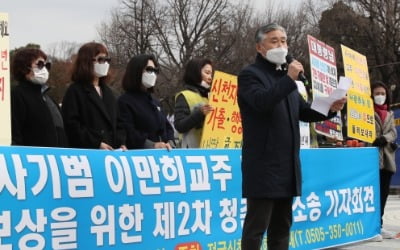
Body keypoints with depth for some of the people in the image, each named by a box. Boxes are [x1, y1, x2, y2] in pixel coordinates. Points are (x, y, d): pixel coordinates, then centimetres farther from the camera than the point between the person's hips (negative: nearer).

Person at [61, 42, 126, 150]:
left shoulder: (108, 92, 21)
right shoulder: (75, 91, -1)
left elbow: (116, 122, 21)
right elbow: (72, 125, -12)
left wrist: (121, 143, 2)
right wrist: (97, 144, -19)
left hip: (111, 151, 7)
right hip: (87, 151, -7)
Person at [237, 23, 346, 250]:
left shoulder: (285, 76, 20)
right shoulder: (250, 75, -5)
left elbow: (303, 111, 21)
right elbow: (261, 102, -24)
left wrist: (330, 109, 3)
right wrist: (289, 79, -27)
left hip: (287, 164, 8)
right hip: (263, 165, -8)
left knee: (282, 225, 12)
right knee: (256, 226, -7)